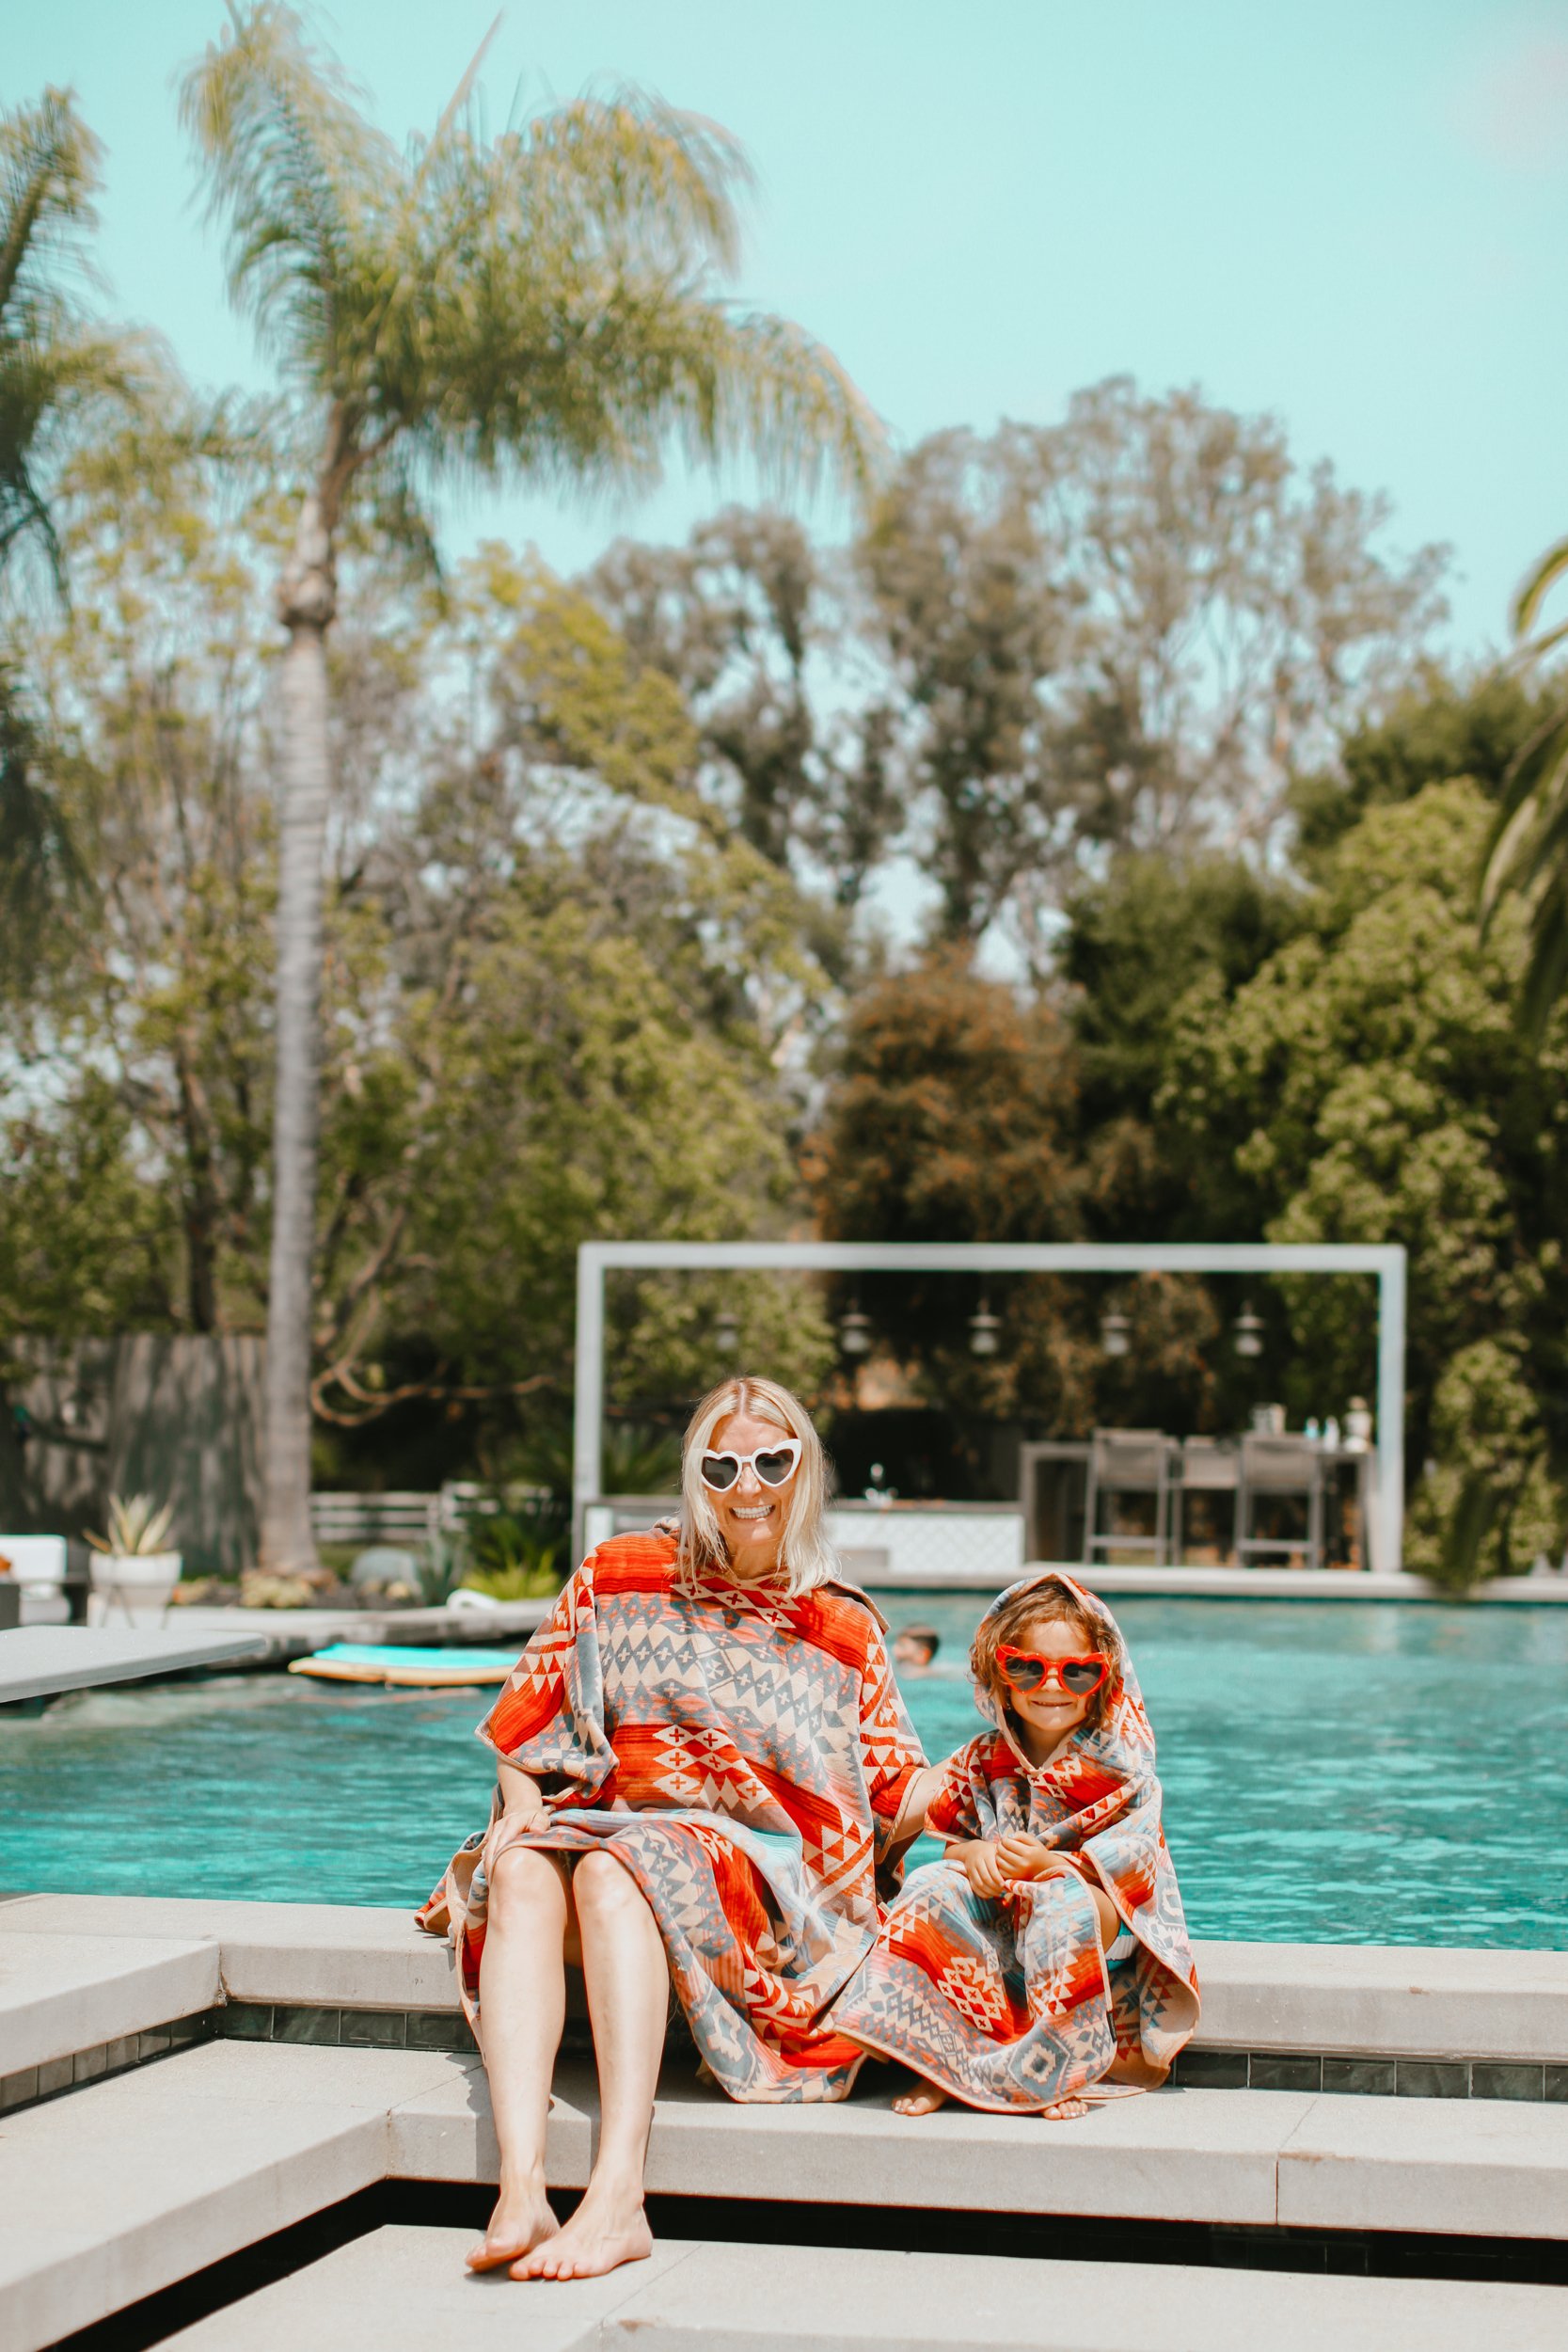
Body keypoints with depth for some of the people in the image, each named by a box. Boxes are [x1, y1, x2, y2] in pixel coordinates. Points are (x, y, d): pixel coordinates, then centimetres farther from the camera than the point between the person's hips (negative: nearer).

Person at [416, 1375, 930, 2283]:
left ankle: (618, 2199, -49)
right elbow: (532, 1724, 15)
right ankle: (522, 2190, -48)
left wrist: (962, 1782, -6)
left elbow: (897, 1799, 13)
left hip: (763, 1872, -2)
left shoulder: (846, 1630, 14)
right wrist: (520, 1805, -2)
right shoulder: (619, 1578, 15)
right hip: (609, 1836, 2)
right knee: (524, 1871, -33)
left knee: (614, 1869, -36)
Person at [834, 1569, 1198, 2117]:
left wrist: (1049, 1862, -27)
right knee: (935, 1885, -23)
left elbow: (1132, 1853, -14)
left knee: (1063, 1900, -38)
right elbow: (953, 1839, 9)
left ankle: (1065, 2070, -26)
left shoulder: (1117, 1762, -4)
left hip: (1108, 1915, -4)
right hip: (1001, 1915, 4)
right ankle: (940, 2058, -22)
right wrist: (975, 1853, -17)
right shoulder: (984, 1760, 7)